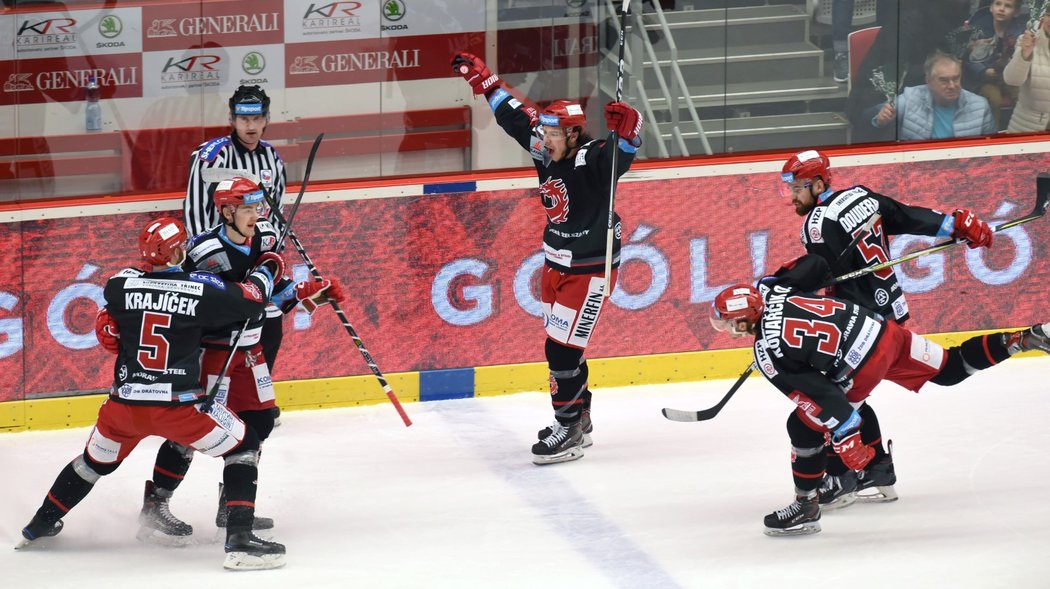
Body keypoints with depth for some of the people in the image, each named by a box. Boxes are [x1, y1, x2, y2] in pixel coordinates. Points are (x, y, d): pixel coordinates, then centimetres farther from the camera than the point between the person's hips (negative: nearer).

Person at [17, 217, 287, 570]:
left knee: (95, 461, 29)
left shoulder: (121, 285, -1)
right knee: (244, 446, 8)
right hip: (177, 405, -4)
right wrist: (267, 268, 19)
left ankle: (39, 526, 41)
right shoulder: (201, 289, -11)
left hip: (124, 403, 4)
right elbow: (253, 300, 0)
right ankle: (239, 539, -6)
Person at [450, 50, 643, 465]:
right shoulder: (546, 153, -1)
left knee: (563, 349, -11)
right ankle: (578, 418, 30)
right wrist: (482, 80, 12)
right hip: (557, 263, 8)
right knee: (562, 347, 15)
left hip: (590, 269, -8)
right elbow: (516, 119, 11)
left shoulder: (593, 160, -22)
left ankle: (571, 433, -5)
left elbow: (623, 154, -40)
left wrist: (626, 128, -60)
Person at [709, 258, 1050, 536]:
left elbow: (813, 392, -19)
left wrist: (843, 436, -17)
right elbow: (816, 264, 16)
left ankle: (806, 508, 15)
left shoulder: (766, 352, -15)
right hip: (884, 331, 8)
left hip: (862, 368, -8)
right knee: (951, 368, 24)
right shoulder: (773, 287, 3)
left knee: (805, 427, 5)